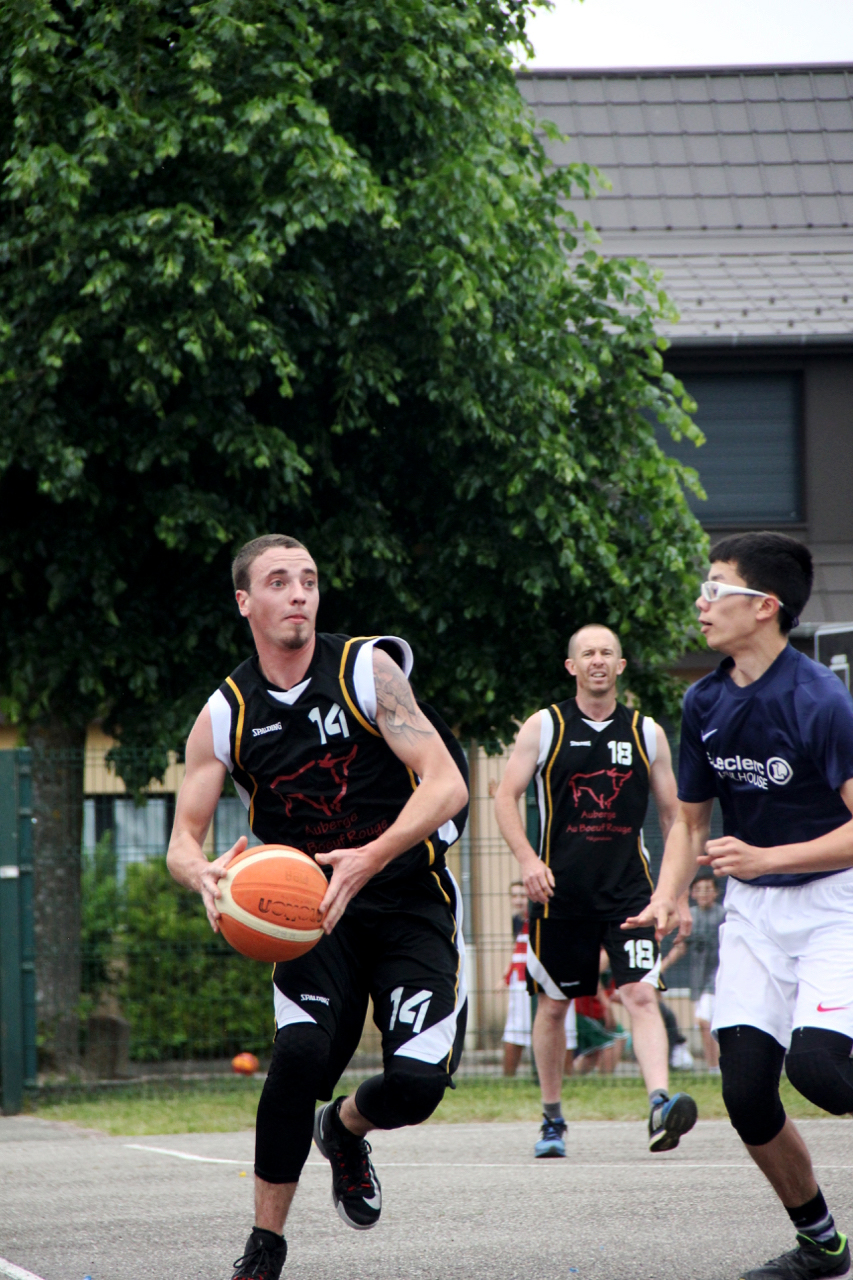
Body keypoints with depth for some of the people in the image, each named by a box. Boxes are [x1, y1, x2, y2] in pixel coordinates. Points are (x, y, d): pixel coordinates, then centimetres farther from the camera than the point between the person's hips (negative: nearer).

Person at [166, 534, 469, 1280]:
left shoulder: (367, 670, -8)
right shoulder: (225, 717, 1)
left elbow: (447, 785, -15)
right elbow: (183, 839, 3)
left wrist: (370, 858, -30)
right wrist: (205, 874, -23)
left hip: (410, 902, -1)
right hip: (313, 912, 1)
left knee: (417, 1081, -16)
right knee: (301, 1053, -25)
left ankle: (344, 1130, 24)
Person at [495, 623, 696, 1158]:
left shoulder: (647, 733, 8)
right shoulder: (544, 727, 2)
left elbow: (673, 813, 13)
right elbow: (507, 796, 2)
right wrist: (528, 859, -13)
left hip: (629, 888, 0)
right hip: (561, 891, 0)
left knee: (642, 995, -17)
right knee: (553, 1005, 8)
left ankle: (662, 1104, -31)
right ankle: (552, 1119, 23)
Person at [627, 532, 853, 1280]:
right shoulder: (705, 704, 3)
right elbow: (692, 819, 14)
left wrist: (765, 858, -23)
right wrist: (667, 901, -2)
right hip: (754, 910, 6)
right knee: (746, 1091, -3)